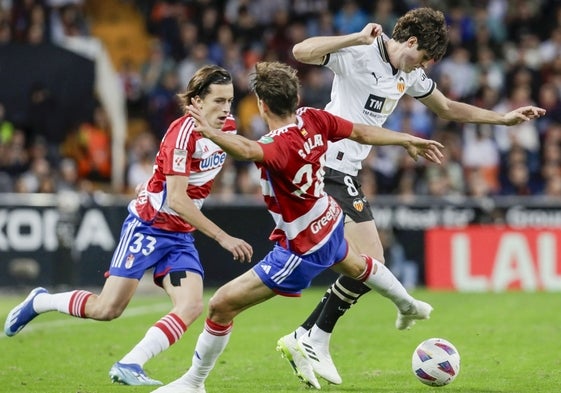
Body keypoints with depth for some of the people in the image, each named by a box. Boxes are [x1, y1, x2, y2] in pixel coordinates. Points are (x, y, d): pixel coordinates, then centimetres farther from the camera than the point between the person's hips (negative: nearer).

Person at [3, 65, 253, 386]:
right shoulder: (183, 132, -24)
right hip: (148, 225, -6)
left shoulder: (228, 127, -2)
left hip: (181, 235, 6)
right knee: (107, 309, -7)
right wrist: (222, 237, -30)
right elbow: (176, 199, -28)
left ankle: (129, 365, -15)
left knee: (191, 306, -16)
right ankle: (40, 301, 19)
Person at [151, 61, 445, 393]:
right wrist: (409, 140, 17)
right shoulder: (313, 119, -14)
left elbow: (247, 150, -61)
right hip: (330, 226, 9)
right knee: (356, 266, 43)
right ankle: (407, 304, 71)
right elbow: (362, 132, 1)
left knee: (222, 305, -6)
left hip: (302, 251, -9)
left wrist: (210, 132, -80)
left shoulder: (280, 145, -37)